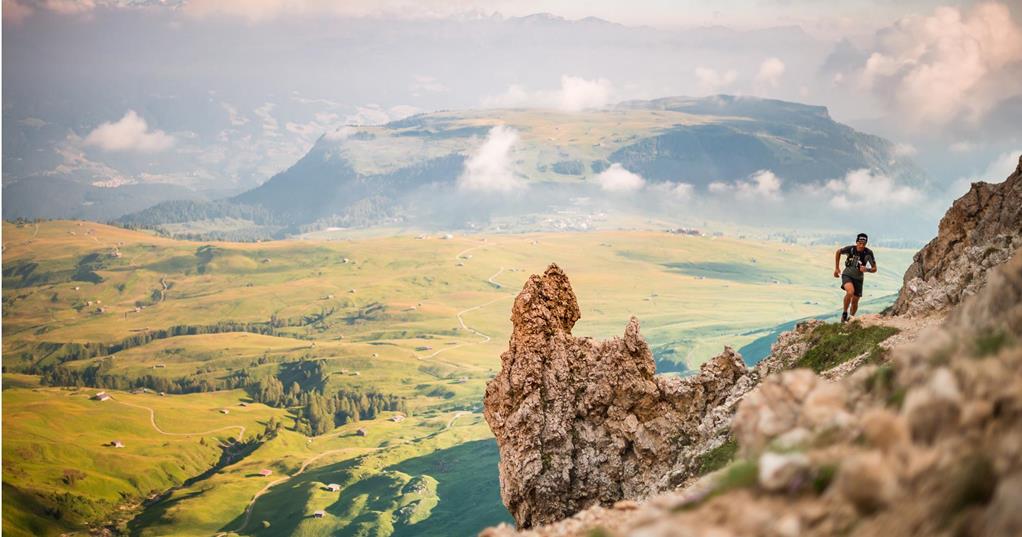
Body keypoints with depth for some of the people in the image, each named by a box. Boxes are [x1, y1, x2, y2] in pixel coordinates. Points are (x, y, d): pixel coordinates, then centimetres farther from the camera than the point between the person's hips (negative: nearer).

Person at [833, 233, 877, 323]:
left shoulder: (868, 253, -20)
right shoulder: (850, 249, -21)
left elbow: (874, 269, -12)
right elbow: (838, 252, 0)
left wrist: (867, 269, -34)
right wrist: (837, 268, 1)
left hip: (858, 278, 2)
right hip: (847, 275, -2)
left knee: (855, 302, 5)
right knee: (850, 291, -32)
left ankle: (851, 318, 33)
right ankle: (844, 313, -13)